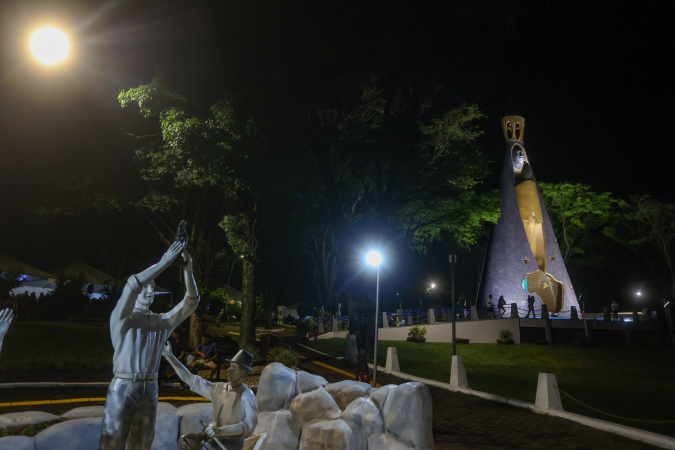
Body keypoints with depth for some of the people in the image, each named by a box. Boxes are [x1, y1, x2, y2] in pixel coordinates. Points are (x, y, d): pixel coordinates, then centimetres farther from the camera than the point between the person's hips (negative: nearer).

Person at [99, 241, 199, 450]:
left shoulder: (162, 321, 6)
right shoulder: (121, 318, -5)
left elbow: (191, 302, -3)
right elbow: (132, 284, -23)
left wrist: (187, 270, -17)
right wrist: (164, 262, -26)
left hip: (150, 389, 4)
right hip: (122, 388, -4)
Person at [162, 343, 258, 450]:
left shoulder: (247, 395, -12)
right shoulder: (218, 389, 5)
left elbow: (250, 425, -19)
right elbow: (190, 379, 8)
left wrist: (220, 431, -28)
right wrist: (169, 355, 5)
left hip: (232, 440, -6)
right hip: (213, 435, 6)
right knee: (185, 440, -17)